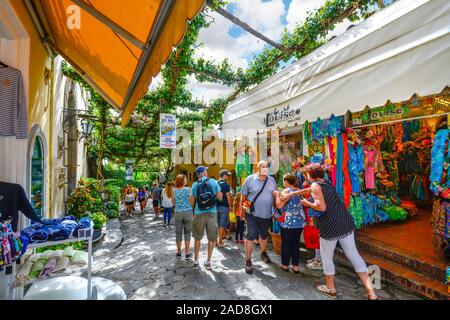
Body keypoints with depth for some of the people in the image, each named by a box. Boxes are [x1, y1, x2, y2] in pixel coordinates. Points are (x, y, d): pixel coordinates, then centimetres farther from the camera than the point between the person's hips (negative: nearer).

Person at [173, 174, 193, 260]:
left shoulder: (174, 190, 1)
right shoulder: (188, 189, -7)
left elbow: (173, 203, 10)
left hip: (178, 213, 2)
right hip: (188, 212, -2)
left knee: (178, 233, 12)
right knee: (187, 233, 8)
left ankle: (179, 253, 23)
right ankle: (187, 253, 14)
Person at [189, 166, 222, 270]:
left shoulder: (195, 184, -1)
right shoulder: (213, 182, -3)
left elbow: (191, 201, 0)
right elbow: (220, 197, -2)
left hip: (199, 214, 1)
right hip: (212, 213, -1)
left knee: (197, 238, 16)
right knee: (211, 239, 13)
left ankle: (196, 261, 22)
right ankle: (208, 262, 21)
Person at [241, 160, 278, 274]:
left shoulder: (272, 180, 2)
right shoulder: (250, 179, -9)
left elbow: (276, 194, 12)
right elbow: (243, 195, -3)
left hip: (267, 215, 4)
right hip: (252, 214, -4)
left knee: (264, 235, 22)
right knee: (251, 236, -5)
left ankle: (263, 253, 48)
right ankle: (248, 261, 10)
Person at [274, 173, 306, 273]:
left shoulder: (287, 191, -12)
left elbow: (279, 205, -20)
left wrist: (277, 195, -6)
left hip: (288, 223, -6)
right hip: (300, 222, 6)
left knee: (286, 244, 9)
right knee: (296, 244, 15)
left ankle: (285, 265, 21)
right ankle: (295, 266, 21)